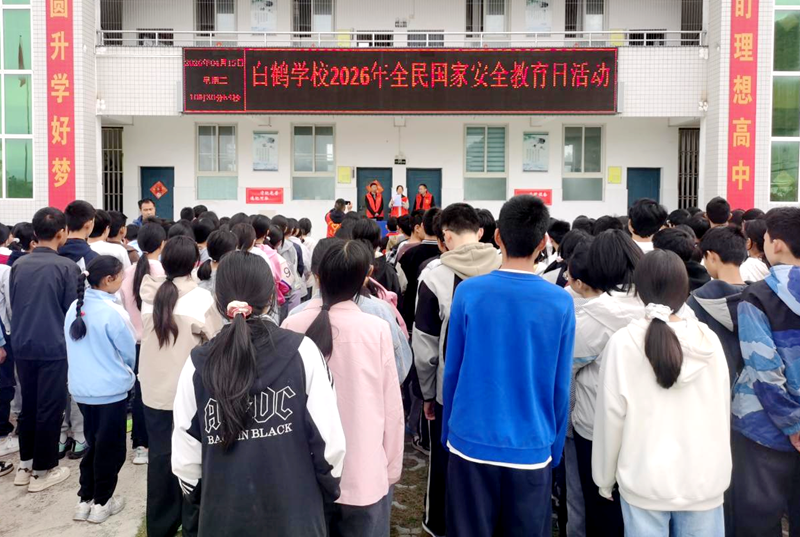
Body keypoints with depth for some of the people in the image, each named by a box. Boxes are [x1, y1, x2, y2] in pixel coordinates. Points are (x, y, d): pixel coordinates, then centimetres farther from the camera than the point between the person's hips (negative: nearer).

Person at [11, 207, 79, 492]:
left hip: (22, 345, 6)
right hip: (53, 346, -6)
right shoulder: (66, 266, -13)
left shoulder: (18, 265, 4)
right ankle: (43, 470, 14)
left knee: (28, 404, 17)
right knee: (50, 407, 5)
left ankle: (25, 464, 28)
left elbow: (13, 304, 14)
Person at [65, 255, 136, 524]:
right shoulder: (112, 312, -19)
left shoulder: (75, 307, 0)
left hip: (81, 388, 6)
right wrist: (126, 372, 12)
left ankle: (85, 499, 26)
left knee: (93, 443, 20)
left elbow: (72, 347, 11)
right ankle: (101, 503, 19)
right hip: (110, 390, -6)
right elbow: (129, 351, -8)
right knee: (110, 447, 9)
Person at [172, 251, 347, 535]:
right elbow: (328, 438, -11)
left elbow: (185, 454, -4)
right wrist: (329, 489, 7)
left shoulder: (198, 364, -8)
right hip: (294, 511, -1)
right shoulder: (302, 352, -13)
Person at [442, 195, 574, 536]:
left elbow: (452, 371, -2)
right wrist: (555, 448, 11)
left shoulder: (468, 292, -9)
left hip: (472, 442, 0)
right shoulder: (561, 302, -8)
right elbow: (560, 386, -2)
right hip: (532, 449, 0)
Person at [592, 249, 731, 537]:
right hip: (704, 480, 2)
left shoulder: (623, 343, -13)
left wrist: (605, 478, 4)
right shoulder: (709, 340, -6)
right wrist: (719, 469, 17)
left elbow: (611, 416, -9)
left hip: (645, 481, -2)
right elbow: (722, 412, 2)